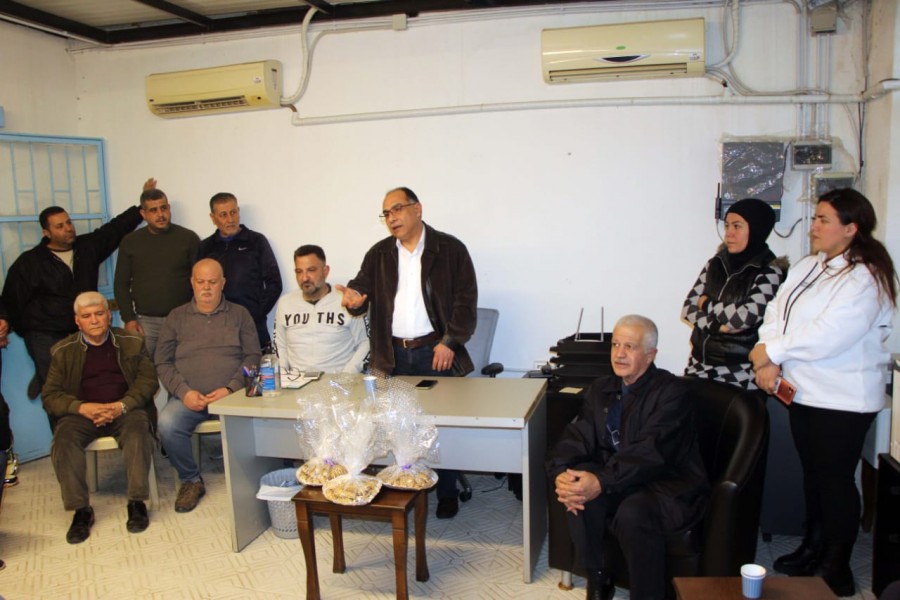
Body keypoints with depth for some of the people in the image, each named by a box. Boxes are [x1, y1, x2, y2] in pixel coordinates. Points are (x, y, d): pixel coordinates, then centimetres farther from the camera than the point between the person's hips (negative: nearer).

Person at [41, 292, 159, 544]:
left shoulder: (131, 343, 11)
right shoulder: (64, 351, 11)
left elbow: (149, 381, 3)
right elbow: (50, 396, 5)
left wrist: (122, 405, -15)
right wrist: (82, 407, -15)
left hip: (125, 410, -1)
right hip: (82, 413, 1)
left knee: (138, 428, -33)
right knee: (63, 438, -30)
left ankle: (137, 502, -25)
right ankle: (81, 509, -22)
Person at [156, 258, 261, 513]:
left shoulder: (239, 314, 14)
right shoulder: (176, 317, 16)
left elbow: (252, 357, 5)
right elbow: (163, 362, 9)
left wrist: (231, 389, -11)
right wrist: (184, 392, -8)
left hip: (232, 394, -1)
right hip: (189, 397, 1)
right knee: (167, 423, -29)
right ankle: (191, 480, -4)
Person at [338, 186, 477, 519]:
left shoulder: (449, 248, -1)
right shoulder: (379, 254, 12)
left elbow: (466, 300, -5)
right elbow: (362, 287, 7)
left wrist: (449, 342, -12)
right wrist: (354, 298, -18)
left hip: (435, 351, -3)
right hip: (393, 354, 3)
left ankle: (447, 494, 17)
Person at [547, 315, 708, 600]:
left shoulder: (671, 391, -13)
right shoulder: (600, 390, 8)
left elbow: (650, 451, -26)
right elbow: (577, 436, -3)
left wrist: (602, 482, -39)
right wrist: (561, 474, -24)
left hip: (671, 486, -5)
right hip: (621, 481, 5)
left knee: (632, 513, -34)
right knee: (577, 492, -23)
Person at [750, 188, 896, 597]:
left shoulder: (866, 277, -15)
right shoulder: (806, 268, 9)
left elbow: (829, 335, -26)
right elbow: (775, 314, 2)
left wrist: (772, 351, -17)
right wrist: (768, 361, -14)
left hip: (843, 399, -7)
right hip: (802, 392, 8)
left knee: (836, 480, 3)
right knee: (812, 473, 18)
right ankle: (812, 551, 35)